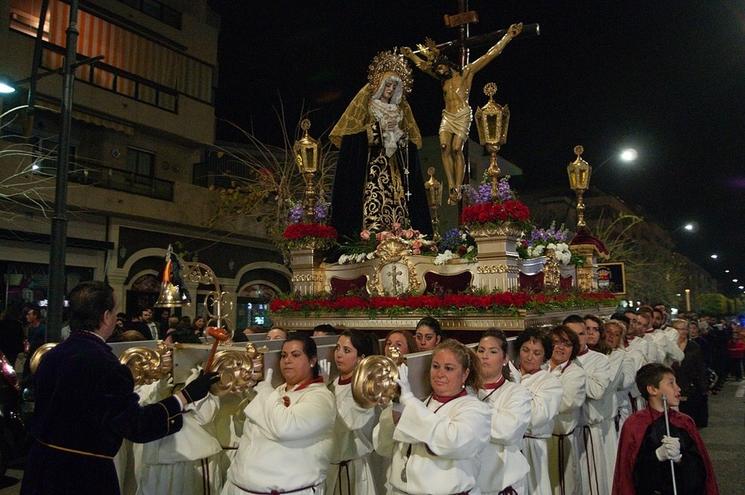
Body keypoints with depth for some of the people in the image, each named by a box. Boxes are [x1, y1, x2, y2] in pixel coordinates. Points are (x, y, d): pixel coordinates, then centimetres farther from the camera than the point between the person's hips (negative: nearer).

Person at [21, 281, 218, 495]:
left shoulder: (51, 355, 2)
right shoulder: (105, 364, -24)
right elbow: (136, 426, -23)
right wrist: (186, 395, -22)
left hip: (42, 463, 8)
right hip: (84, 473, -8)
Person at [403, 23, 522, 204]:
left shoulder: (466, 72, 4)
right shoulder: (442, 78, 19)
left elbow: (490, 55, 2)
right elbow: (422, 64, 35)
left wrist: (508, 36, 0)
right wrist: (410, 55, 40)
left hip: (462, 116, -5)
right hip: (447, 117, 5)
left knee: (457, 149, -18)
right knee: (445, 147, -17)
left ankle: (458, 188, -18)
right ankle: (451, 187, -19)